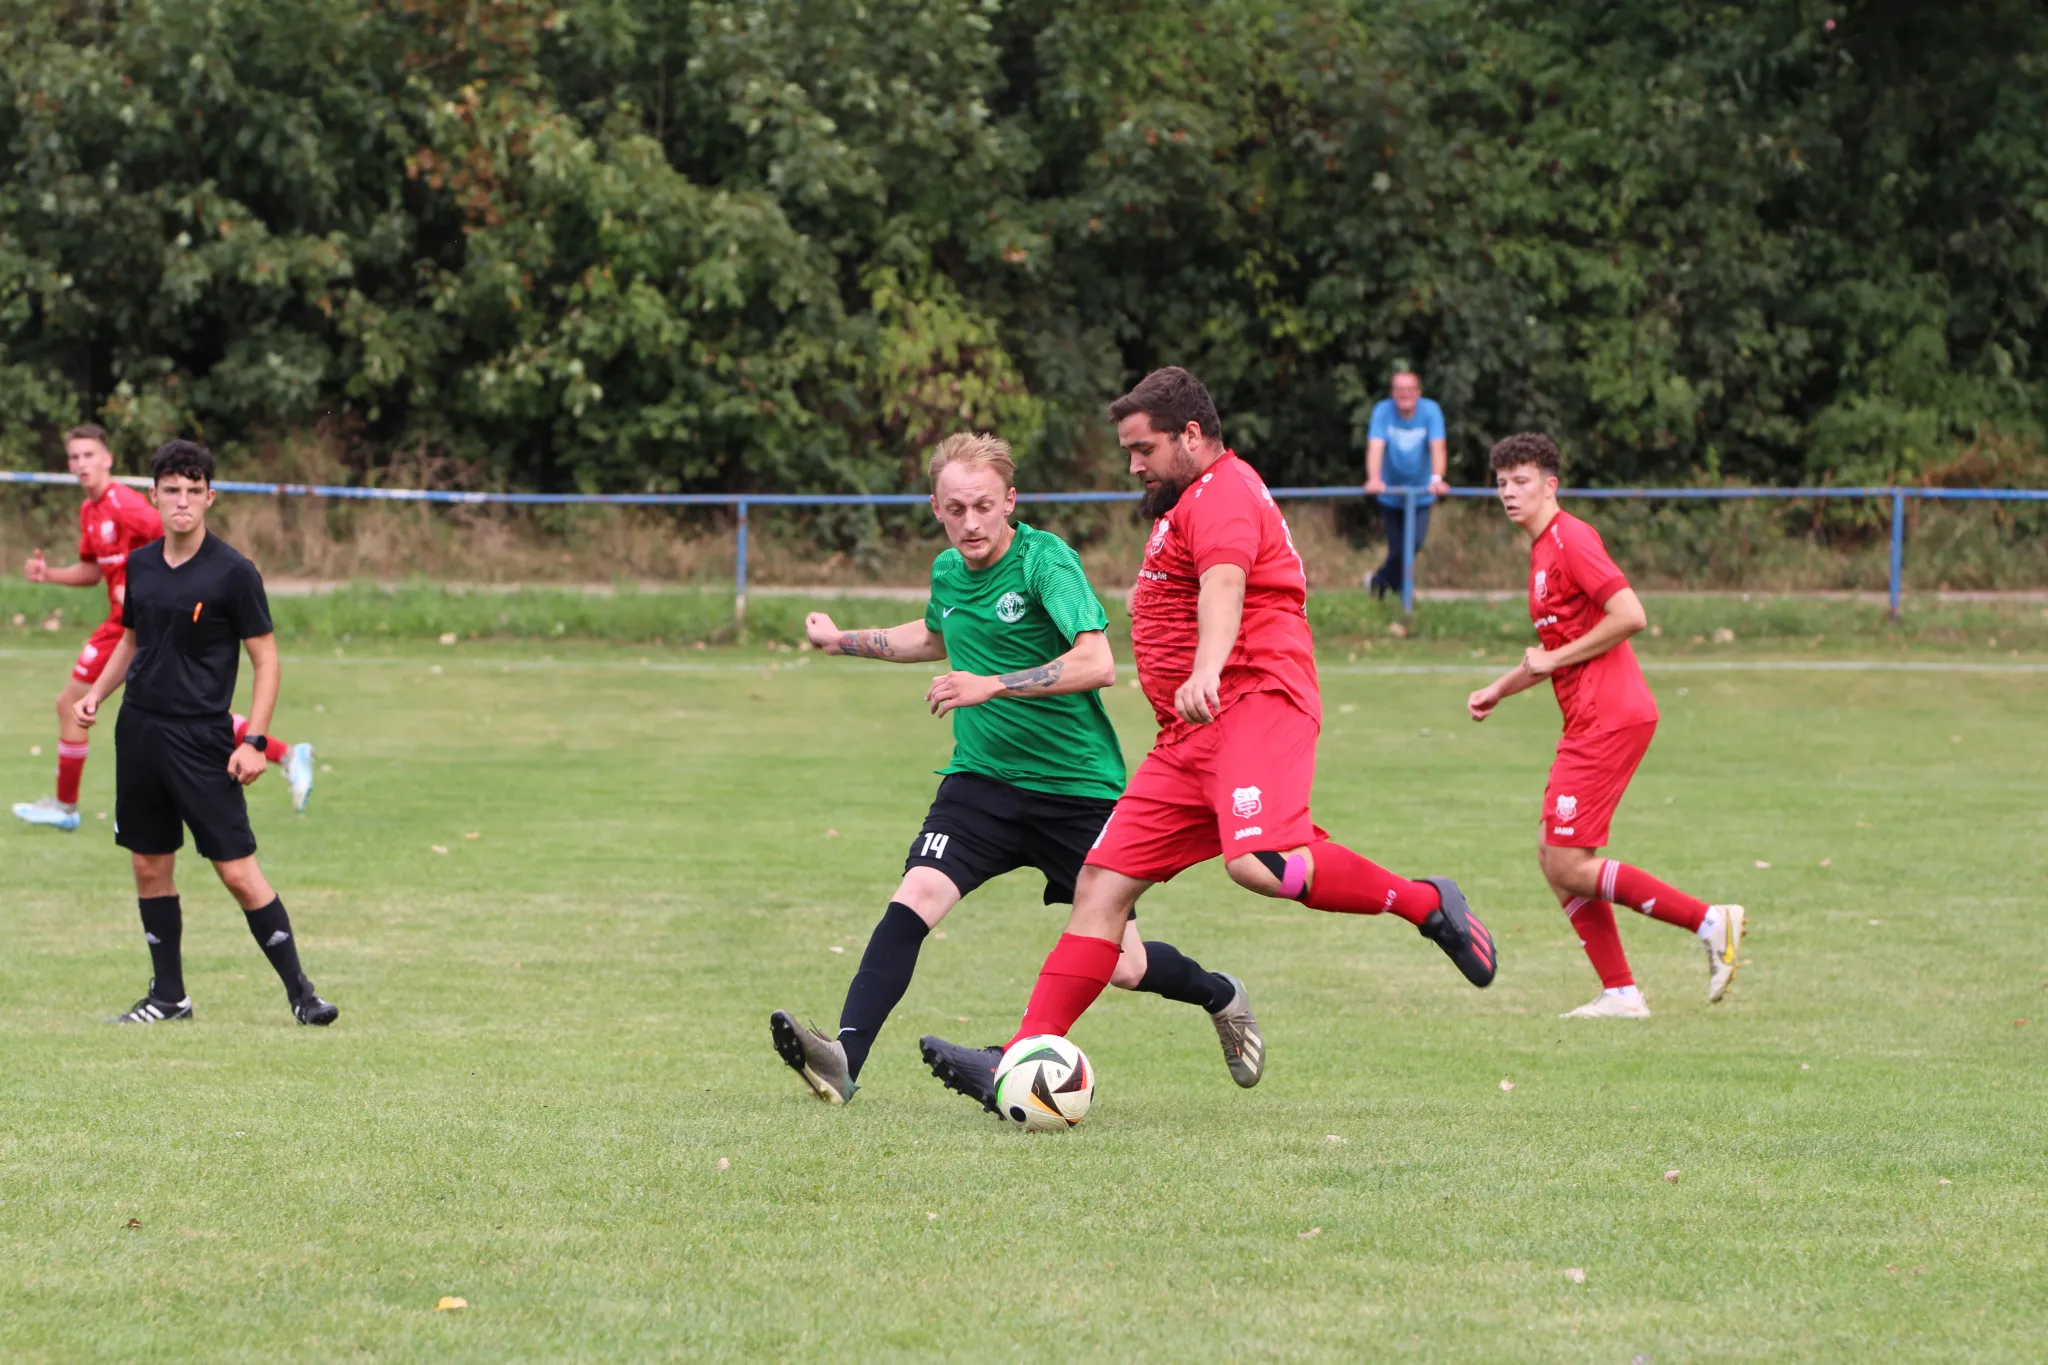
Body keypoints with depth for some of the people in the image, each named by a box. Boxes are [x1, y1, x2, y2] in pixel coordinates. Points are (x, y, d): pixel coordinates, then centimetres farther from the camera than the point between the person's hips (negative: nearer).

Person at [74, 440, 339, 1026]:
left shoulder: (232, 572, -9)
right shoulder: (141, 565, 8)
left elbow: (265, 659, -7)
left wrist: (254, 742, -14)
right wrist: (96, 694, 10)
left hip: (202, 737, -6)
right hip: (139, 730, 6)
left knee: (238, 871, -9)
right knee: (150, 866, 8)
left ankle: (300, 991, -1)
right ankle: (168, 996, 18)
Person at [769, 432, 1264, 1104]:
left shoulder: (1045, 560, -16)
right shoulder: (948, 571, 5)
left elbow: (1097, 663, -29)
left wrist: (991, 686, -32)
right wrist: (845, 641, 29)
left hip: (1078, 784, -5)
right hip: (982, 778, 5)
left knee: (1121, 967, 1)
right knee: (915, 897, -21)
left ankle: (1221, 996, 33)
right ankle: (844, 1060, -27)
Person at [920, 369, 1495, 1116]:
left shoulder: (1222, 492, -6)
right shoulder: (1194, 502, 29)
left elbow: (1224, 583, -25)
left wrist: (1205, 671, -42)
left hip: (1255, 702, -10)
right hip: (1192, 739, 10)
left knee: (1261, 865, -33)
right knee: (1101, 886, 1)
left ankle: (1427, 904, -13)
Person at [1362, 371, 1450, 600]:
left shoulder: (1430, 411, -11)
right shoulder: (1383, 410, -11)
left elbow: (1438, 447, -22)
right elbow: (1375, 446, -22)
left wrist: (1437, 479, -40)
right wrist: (1373, 479, -41)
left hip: (1421, 494, 0)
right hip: (1391, 494, 0)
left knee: (1415, 542, -18)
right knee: (1397, 549, 3)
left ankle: (1379, 580, 3)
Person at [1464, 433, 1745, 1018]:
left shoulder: (1570, 539, -11)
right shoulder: (1543, 549, 20)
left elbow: (1630, 616, -21)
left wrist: (1555, 659, -14)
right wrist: (1498, 689, 23)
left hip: (1608, 721, -10)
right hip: (1591, 722, 10)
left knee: (1568, 866, -11)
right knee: (1554, 859, 8)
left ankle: (1709, 921, -7)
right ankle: (1620, 992, 8)